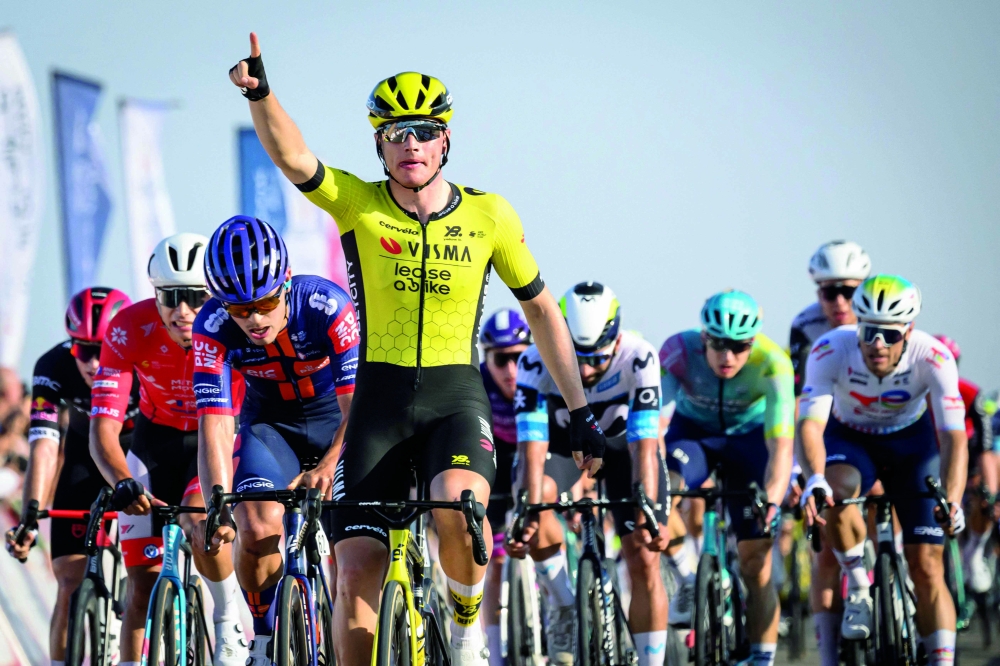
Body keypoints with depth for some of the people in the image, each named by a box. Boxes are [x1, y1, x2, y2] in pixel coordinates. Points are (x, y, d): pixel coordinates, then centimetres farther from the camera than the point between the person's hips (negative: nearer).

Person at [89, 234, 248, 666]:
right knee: (144, 584, -4)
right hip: (157, 442, 2)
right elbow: (103, 428, -32)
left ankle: (231, 627, -8)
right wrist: (124, 484, -50)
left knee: (199, 519, -32)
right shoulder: (130, 329, -27)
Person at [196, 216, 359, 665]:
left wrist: (328, 466, -53)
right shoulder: (213, 328, -26)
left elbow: (357, 405, -36)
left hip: (334, 418, -1)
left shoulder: (326, 306, -31)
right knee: (256, 530, -22)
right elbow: (213, 426, -30)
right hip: (270, 423, 1)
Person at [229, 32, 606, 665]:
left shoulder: (489, 214, -2)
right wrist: (260, 93, -42)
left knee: (458, 507, -32)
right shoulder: (357, 205, -4)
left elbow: (540, 308, 9)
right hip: (380, 401, 1)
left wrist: (581, 412, 9)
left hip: (457, 398, -1)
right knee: (356, 574, -6)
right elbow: (294, 157, -22)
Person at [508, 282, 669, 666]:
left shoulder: (639, 359, -35)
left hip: (622, 442, 0)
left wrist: (647, 515, -50)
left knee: (645, 562, -10)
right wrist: (530, 516, -52)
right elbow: (533, 451, -39)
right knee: (536, 494, -32)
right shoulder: (537, 362, -35)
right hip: (563, 439, 0)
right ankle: (564, 609, -13)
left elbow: (644, 449, -39)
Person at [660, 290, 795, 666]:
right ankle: (685, 580, -7)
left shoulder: (772, 363, -31)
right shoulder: (678, 351, -30)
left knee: (756, 564, -5)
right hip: (693, 430, 0)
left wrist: (773, 499, -51)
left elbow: (781, 442, -36)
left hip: (749, 437, 0)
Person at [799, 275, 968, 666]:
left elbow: (954, 437, -34)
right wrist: (815, 480, -56)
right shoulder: (830, 352, -30)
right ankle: (858, 588, -14)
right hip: (849, 439, 0)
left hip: (912, 441, 0)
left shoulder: (933, 358, -30)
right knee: (835, 491, -35)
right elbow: (810, 423, -37)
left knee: (926, 565, -9)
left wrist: (952, 501, -50)